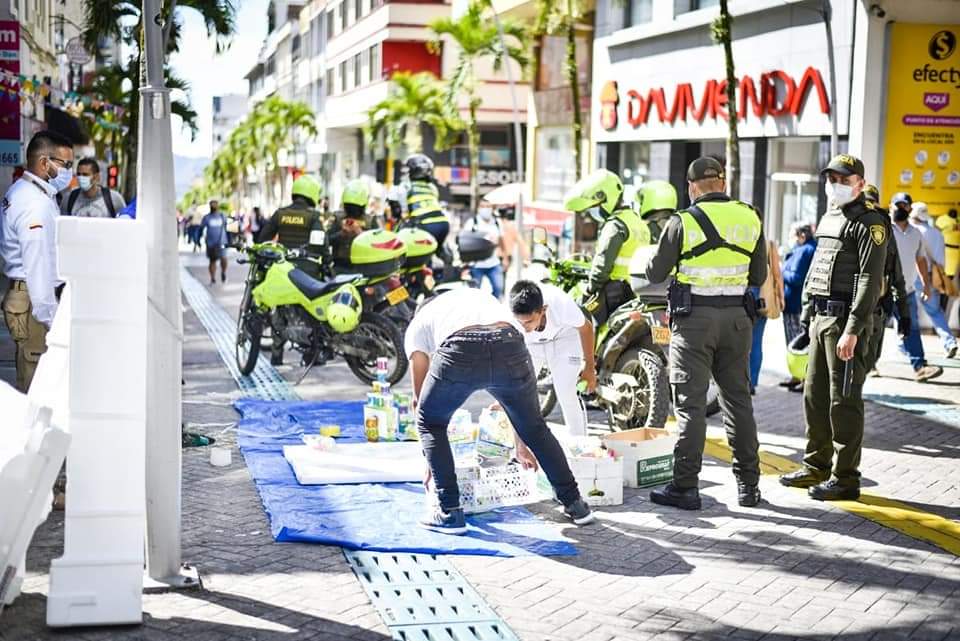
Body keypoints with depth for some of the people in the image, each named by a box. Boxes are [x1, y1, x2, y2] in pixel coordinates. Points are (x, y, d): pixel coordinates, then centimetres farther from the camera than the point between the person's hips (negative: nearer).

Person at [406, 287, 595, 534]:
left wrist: (431, 461, 44)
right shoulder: (485, 299, 45)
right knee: (535, 427, 27)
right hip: (510, 345, 3)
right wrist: (521, 444, 53)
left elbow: (421, 397, 35)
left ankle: (449, 513, 19)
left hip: (459, 355, -3)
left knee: (430, 423, 24)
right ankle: (574, 504, 33)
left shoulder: (417, 325, 35)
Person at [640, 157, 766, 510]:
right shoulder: (750, 218, 3)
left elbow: (655, 273, -2)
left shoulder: (683, 222, -9)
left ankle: (685, 487, 2)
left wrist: (648, 259, 20)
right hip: (736, 318, 4)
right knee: (738, 399, 12)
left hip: (694, 318, -4)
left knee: (691, 402, 0)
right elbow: (758, 276, 9)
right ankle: (748, 484, 17)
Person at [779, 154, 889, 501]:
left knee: (844, 401, -5)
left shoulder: (869, 222, -10)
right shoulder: (827, 219, 18)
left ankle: (845, 478, 2)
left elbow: (870, 279, -17)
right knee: (814, 395, 14)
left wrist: (852, 330, -23)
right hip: (821, 317, 9)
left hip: (846, 320, -9)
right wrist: (807, 319, 18)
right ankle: (816, 467, 26)